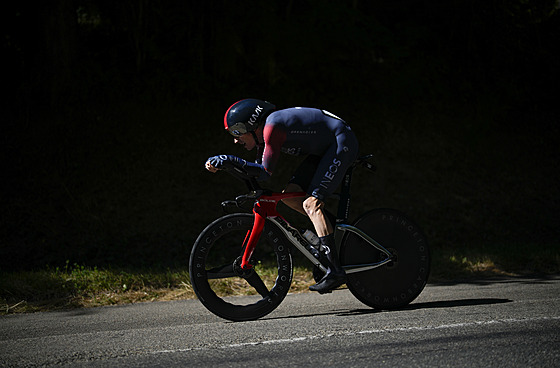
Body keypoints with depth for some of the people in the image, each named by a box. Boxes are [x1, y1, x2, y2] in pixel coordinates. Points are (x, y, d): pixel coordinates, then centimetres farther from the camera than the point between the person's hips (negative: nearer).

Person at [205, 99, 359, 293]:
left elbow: (266, 171, -26)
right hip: (324, 148, 10)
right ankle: (335, 228, 11)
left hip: (342, 142, -10)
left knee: (311, 203, -20)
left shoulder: (273, 126, -23)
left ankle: (335, 271, -23)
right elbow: (258, 170, 11)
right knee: (290, 195, 1)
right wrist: (222, 164, 0)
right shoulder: (263, 132, 5)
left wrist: (230, 159, -25)